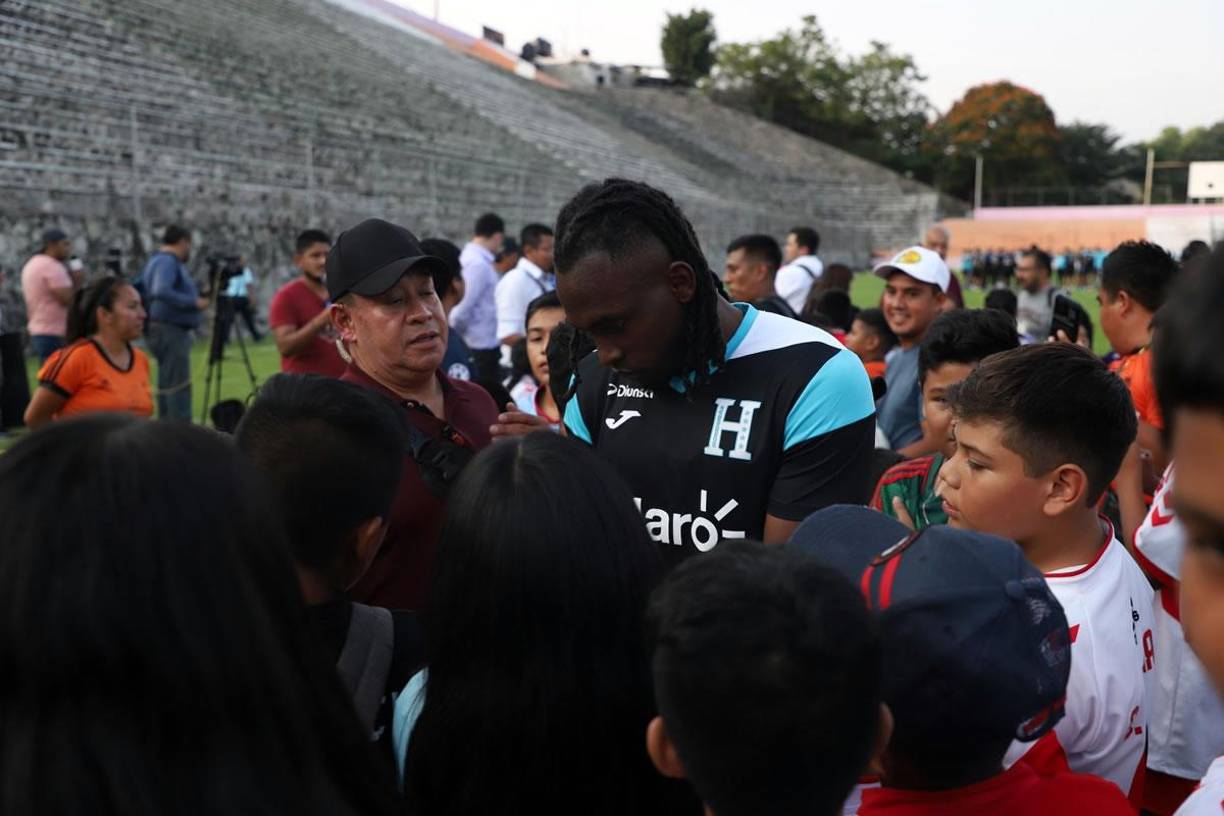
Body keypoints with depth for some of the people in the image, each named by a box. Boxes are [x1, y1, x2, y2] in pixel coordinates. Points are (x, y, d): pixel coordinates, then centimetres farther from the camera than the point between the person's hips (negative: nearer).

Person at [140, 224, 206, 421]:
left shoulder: (157, 261, 18)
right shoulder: (168, 262, -13)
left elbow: (139, 287, 25)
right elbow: (161, 292, -28)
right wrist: (193, 302, -22)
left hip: (169, 331, 11)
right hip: (171, 331, -11)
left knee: (168, 385, 13)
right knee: (178, 385, -11)